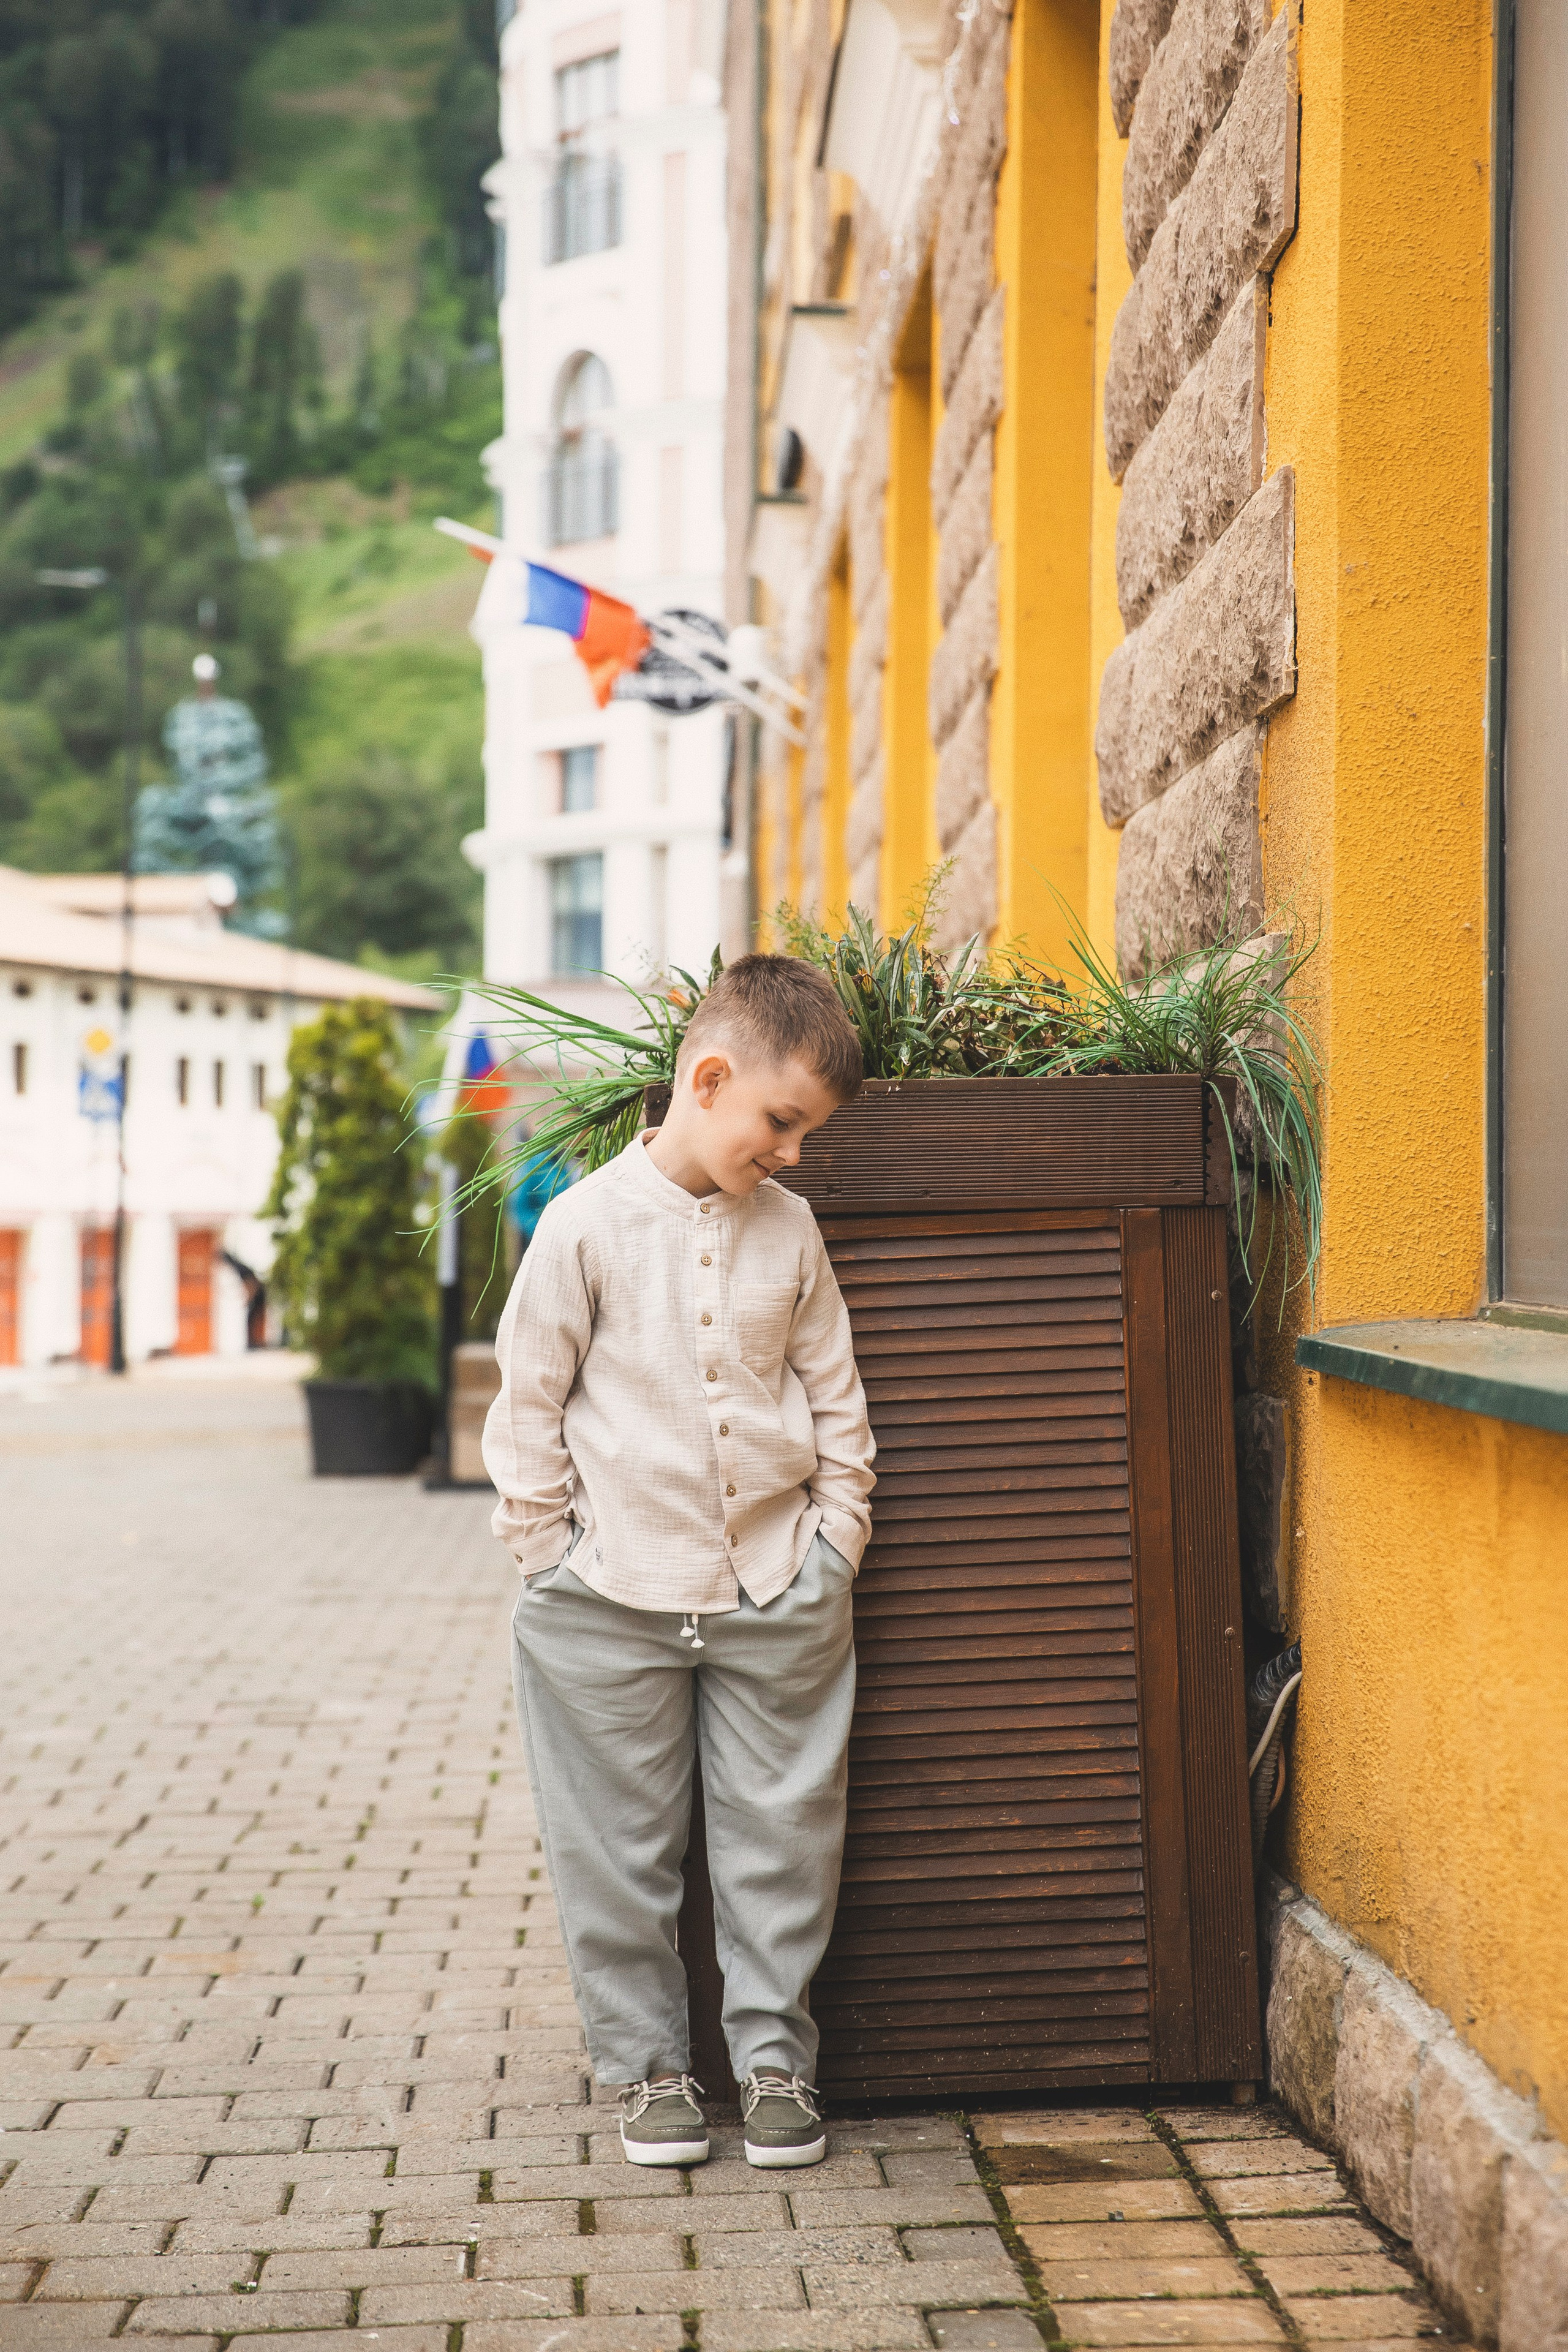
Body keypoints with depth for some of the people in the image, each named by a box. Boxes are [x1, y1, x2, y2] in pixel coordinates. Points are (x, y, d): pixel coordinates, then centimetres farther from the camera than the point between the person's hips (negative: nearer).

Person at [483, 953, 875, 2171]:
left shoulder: (788, 1228, 3)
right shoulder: (588, 1225, -8)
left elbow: (836, 1397, 11)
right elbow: (529, 1407, -3)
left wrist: (835, 1541, 6)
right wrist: (554, 1557, -4)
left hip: (778, 1596, 3)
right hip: (612, 1603, -3)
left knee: (784, 1842, 8)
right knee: (622, 1853, 7)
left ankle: (776, 2057, 21)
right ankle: (650, 2066, 21)